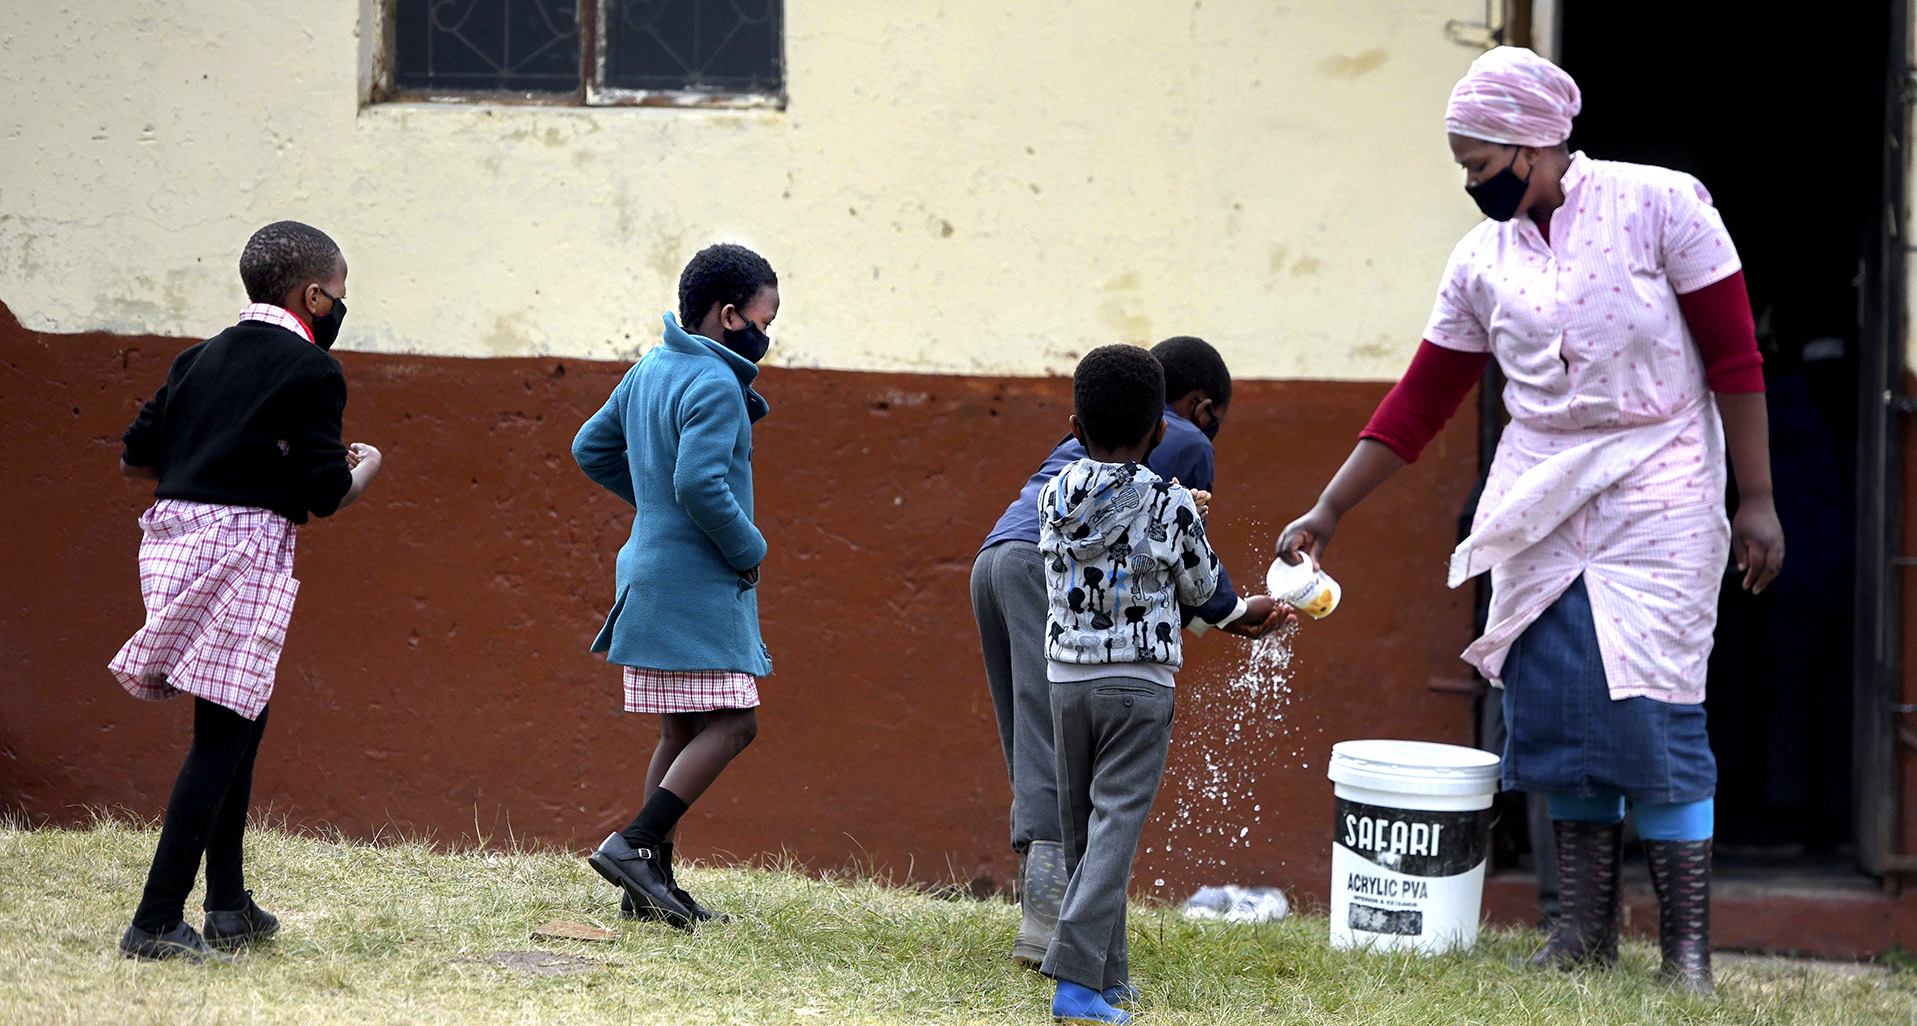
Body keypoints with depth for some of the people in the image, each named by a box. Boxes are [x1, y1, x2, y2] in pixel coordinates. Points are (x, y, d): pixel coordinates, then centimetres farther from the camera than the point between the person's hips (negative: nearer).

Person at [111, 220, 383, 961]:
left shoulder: (202, 358, 15)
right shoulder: (310, 370, -5)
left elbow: (134, 458, 16)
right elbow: (328, 497, -7)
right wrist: (367, 465, 14)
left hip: (171, 537, 8)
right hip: (244, 547, -8)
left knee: (240, 719, 20)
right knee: (222, 734, -5)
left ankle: (229, 907, 22)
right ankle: (157, 921, -10)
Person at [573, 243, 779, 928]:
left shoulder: (649, 371, 14)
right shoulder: (716, 386, -15)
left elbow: (591, 449, 24)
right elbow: (700, 483, -27)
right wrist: (749, 549, -12)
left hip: (652, 575, 10)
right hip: (697, 583, -10)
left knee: (682, 732, 12)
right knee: (731, 723, -10)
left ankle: (652, 884, 10)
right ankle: (633, 845, -18)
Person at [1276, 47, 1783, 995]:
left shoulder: (1660, 204, -7)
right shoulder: (1482, 260, 7)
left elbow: (1735, 357, -6)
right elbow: (1421, 400, 11)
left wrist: (1756, 500, -8)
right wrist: (1327, 513, 8)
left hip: (1655, 494, -5)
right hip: (1540, 506, 5)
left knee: (1653, 713, -11)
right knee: (1553, 713, 0)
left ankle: (1686, 946, -7)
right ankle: (1585, 931, 8)